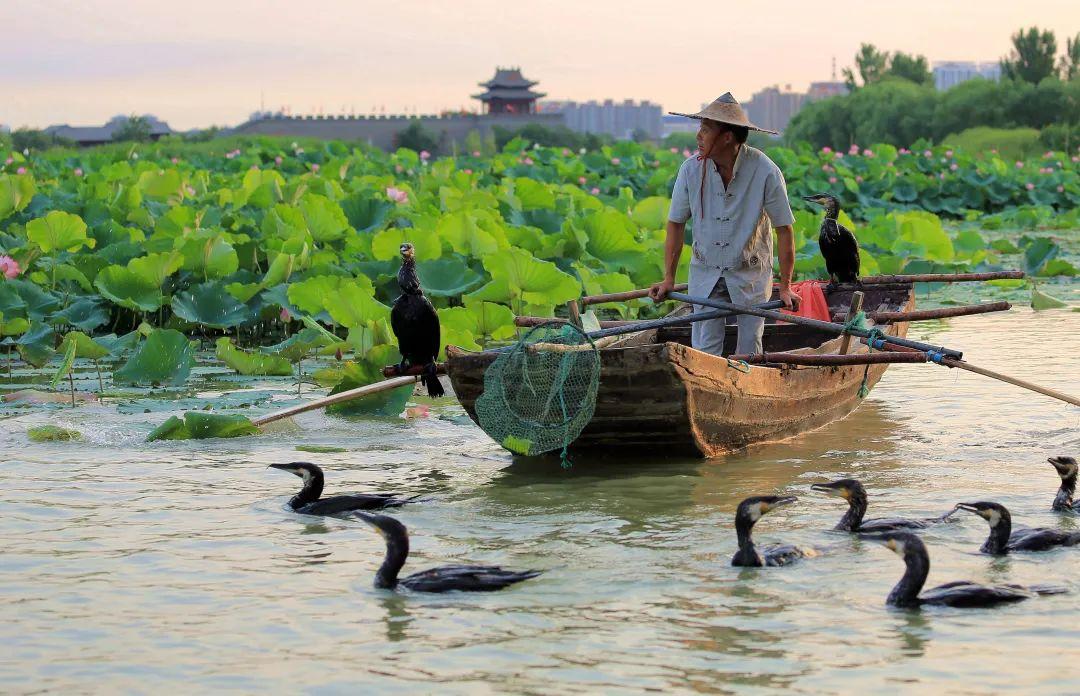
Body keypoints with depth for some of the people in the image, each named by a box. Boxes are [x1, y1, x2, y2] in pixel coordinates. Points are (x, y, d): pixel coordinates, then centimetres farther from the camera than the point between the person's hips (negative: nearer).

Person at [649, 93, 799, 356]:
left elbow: (784, 229, -12)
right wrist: (669, 278, -4)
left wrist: (785, 287, -12)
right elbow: (676, 224, -1)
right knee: (704, 351, -3)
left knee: (749, 353, 4)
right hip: (705, 272, 2)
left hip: (751, 274, -1)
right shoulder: (691, 169, -12)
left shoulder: (765, 172, -19)